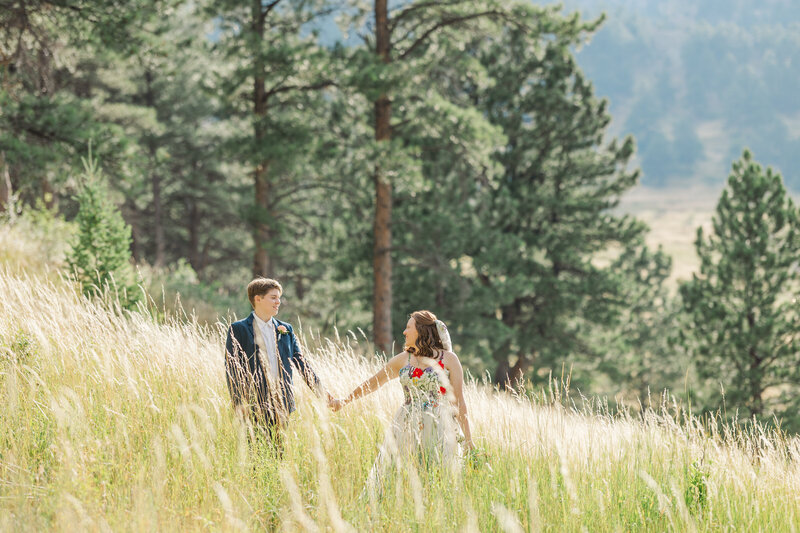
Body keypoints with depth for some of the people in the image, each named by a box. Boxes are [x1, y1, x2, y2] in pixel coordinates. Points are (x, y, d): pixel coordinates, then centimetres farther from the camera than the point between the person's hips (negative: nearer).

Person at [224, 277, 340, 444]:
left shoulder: (286, 330, 16)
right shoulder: (238, 330, 1)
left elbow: (302, 364, 16)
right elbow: (231, 368, -4)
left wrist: (323, 393, 7)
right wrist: (238, 403, -14)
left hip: (283, 409, 4)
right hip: (254, 409, -4)